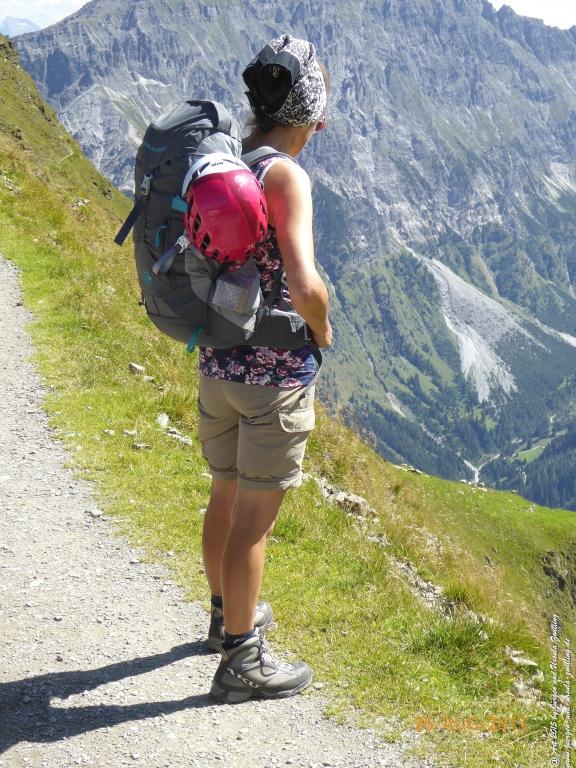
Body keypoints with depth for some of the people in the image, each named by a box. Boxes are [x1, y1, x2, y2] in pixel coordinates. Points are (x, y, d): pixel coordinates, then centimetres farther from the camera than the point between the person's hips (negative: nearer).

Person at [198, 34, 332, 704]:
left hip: (217, 363, 8)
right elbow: (304, 286, -29)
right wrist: (323, 328, -9)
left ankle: (228, 614, 42)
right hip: (275, 373, -8)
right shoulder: (286, 175, -19)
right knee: (254, 517, 2)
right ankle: (241, 661, 14)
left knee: (225, 497, 23)